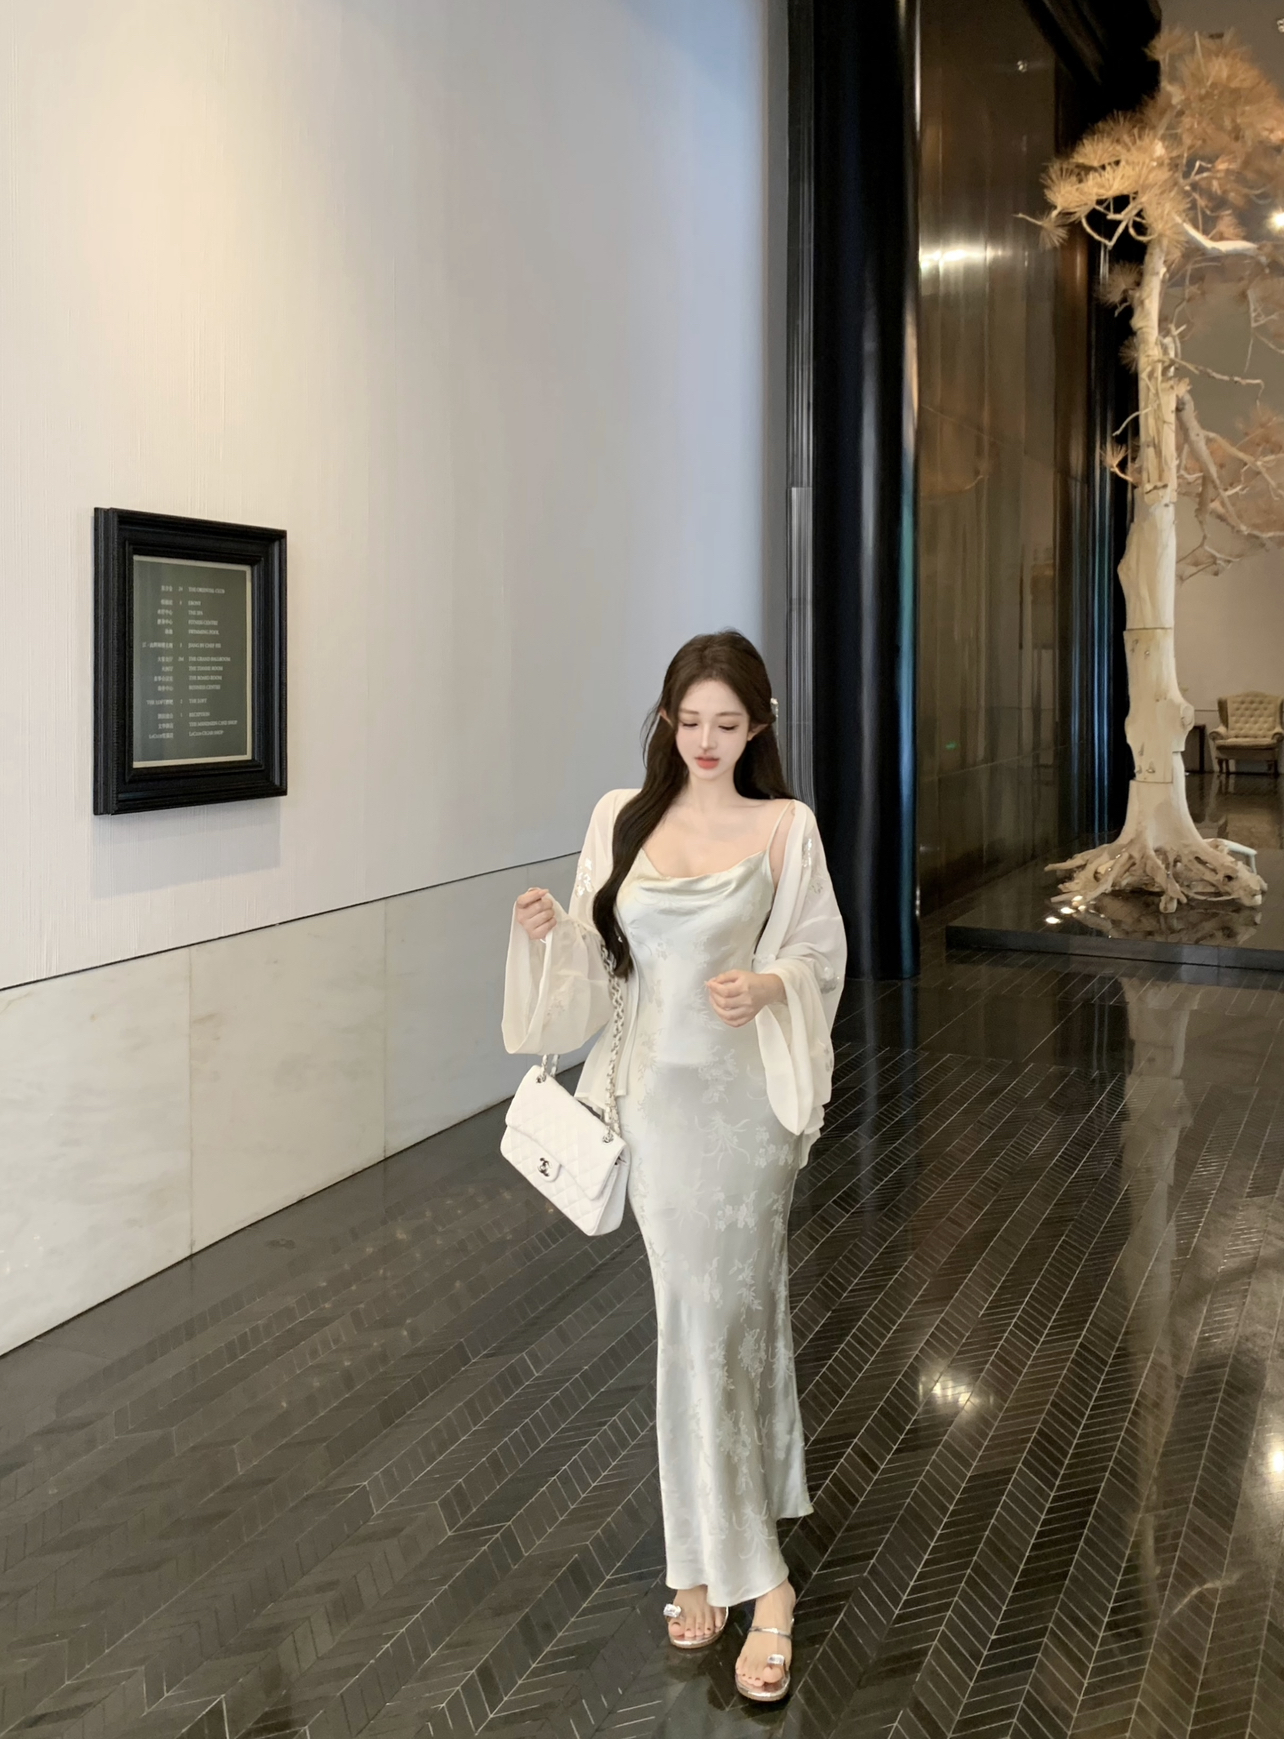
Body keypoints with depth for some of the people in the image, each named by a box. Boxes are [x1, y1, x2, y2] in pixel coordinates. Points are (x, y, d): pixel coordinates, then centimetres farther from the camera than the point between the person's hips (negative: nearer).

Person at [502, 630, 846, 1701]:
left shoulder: (785, 827, -3)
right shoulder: (622, 818, 5)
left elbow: (821, 954, 1)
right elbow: (595, 964, 8)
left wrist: (767, 988, -20)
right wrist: (547, 932, -13)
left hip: (743, 1099, -3)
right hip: (656, 1093, 3)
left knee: (708, 1326, -3)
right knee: (732, 1308, 14)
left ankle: (735, 1573, 9)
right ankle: (737, 1566, 29)